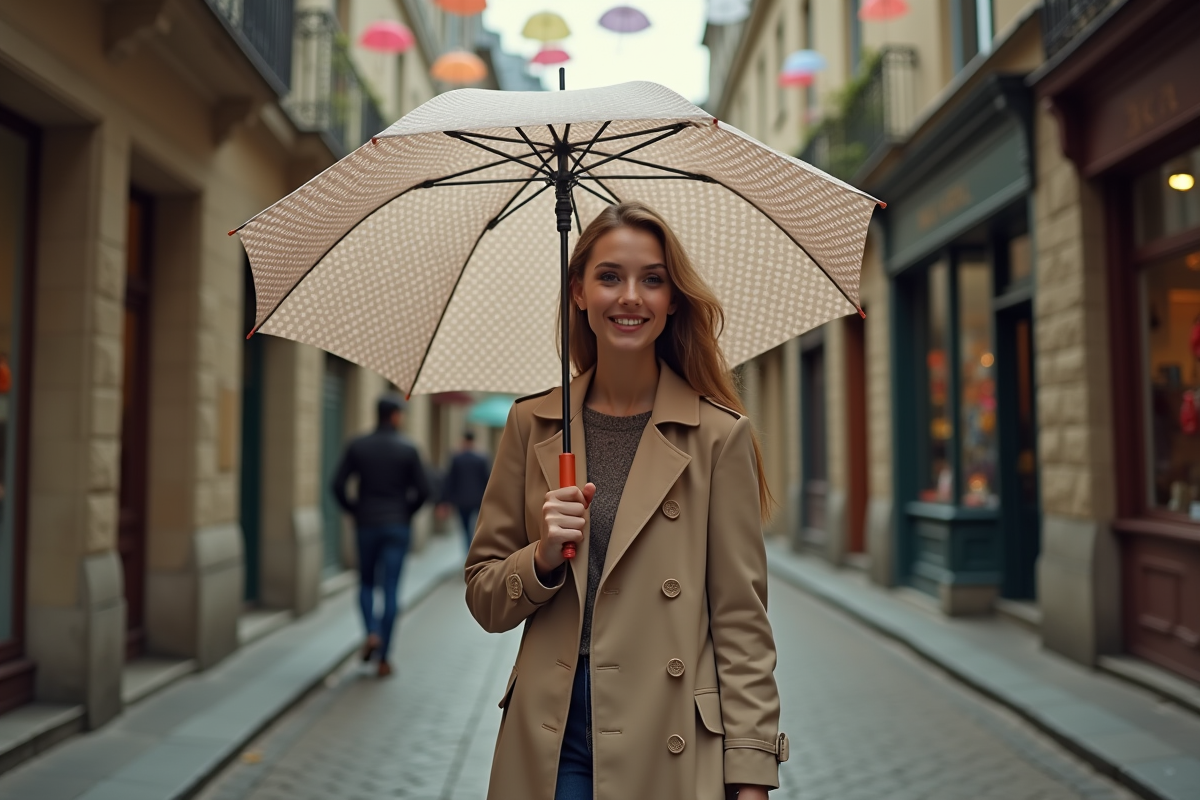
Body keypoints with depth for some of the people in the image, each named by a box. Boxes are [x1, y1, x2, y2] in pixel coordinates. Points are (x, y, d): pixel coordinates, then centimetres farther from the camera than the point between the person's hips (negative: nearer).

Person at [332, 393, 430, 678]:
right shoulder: (408, 449, -5)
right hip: (397, 526, -1)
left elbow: (338, 485, -6)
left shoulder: (357, 446, -1)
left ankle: (372, 633, -4)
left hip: (366, 525, 2)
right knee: (390, 590, 2)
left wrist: (353, 510, 9)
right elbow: (423, 490, -7)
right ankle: (383, 659, 4)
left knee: (366, 583, 20)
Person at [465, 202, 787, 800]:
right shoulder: (532, 424, 3)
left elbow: (741, 618, -4)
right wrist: (543, 559, -13)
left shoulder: (720, 435, -4)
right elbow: (483, 599, 6)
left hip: (673, 748, -2)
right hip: (550, 746, 2)